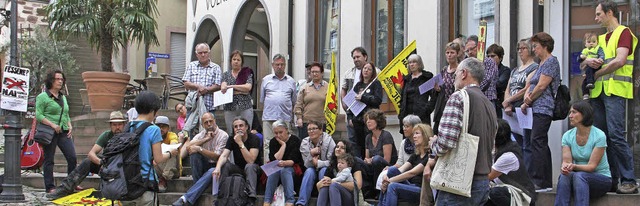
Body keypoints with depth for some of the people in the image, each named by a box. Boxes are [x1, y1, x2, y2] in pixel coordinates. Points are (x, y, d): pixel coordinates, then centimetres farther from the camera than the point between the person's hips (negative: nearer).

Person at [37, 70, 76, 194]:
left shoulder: (63, 97, 19)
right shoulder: (42, 97, -3)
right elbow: (38, 115, -9)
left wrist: (70, 126, 9)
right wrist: (52, 125, -17)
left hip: (64, 132, 6)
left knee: (72, 157, -3)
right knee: (49, 160, 0)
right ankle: (50, 187, 5)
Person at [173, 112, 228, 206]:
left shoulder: (223, 135, -6)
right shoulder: (201, 134, 9)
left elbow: (216, 156, -16)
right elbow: (188, 146, -10)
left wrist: (199, 149, -25)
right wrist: (205, 139, -17)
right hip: (204, 165, 4)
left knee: (212, 172, -38)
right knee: (194, 152, -22)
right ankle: (198, 186, -22)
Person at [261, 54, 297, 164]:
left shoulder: (291, 81, 14)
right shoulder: (266, 80, 13)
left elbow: (294, 101, 18)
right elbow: (262, 100, 17)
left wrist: (291, 115, 14)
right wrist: (269, 109, 12)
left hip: (285, 118, 0)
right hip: (269, 117, 0)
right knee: (268, 143, -5)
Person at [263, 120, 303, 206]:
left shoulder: (295, 140, -5)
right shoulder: (273, 142, 4)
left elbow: (293, 161, -15)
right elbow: (275, 160, -9)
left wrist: (284, 163, -37)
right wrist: (283, 145, -12)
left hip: (293, 169, -2)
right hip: (276, 169, 3)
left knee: (285, 170, -35)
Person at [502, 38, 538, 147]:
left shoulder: (534, 68, -3)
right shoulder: (515, 71, 22)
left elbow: (526, 90, -12)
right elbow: (507, 90, 16)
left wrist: (507, 101, -6)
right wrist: (507, 106, -4)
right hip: (512, 112, 8)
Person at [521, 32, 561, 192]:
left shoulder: (551, 61, -6)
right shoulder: (541, 64, 23)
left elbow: (541, 86, -13)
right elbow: (531, 85, 17)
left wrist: (527, 102, -5)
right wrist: (526, 97, -4)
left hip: (542, 109, -10)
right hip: (534, 110, 10)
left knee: (537, 143, -14)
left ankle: (539, 181, -15)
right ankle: (546, 182, 9)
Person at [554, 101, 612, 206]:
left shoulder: (599, 136, -14)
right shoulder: (567, 136, 2)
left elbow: (592, 166, -18)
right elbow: (566, 161, -7)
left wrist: (574, 166, -37)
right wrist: (565, 167, -32)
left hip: (601, 178, -3)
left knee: (579, 176, -35)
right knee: (564, 176, -30)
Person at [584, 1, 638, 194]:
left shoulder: (624, 33, -2)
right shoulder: (602, 38, 22)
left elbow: (619, 61, -14)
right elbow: (586, 58, 23)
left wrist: (596, 74, -4)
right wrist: (589, 60, -2)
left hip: (615, 90, -8)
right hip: (598, 91, 8)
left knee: (615, 135, -15)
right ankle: (611, 179, 9)